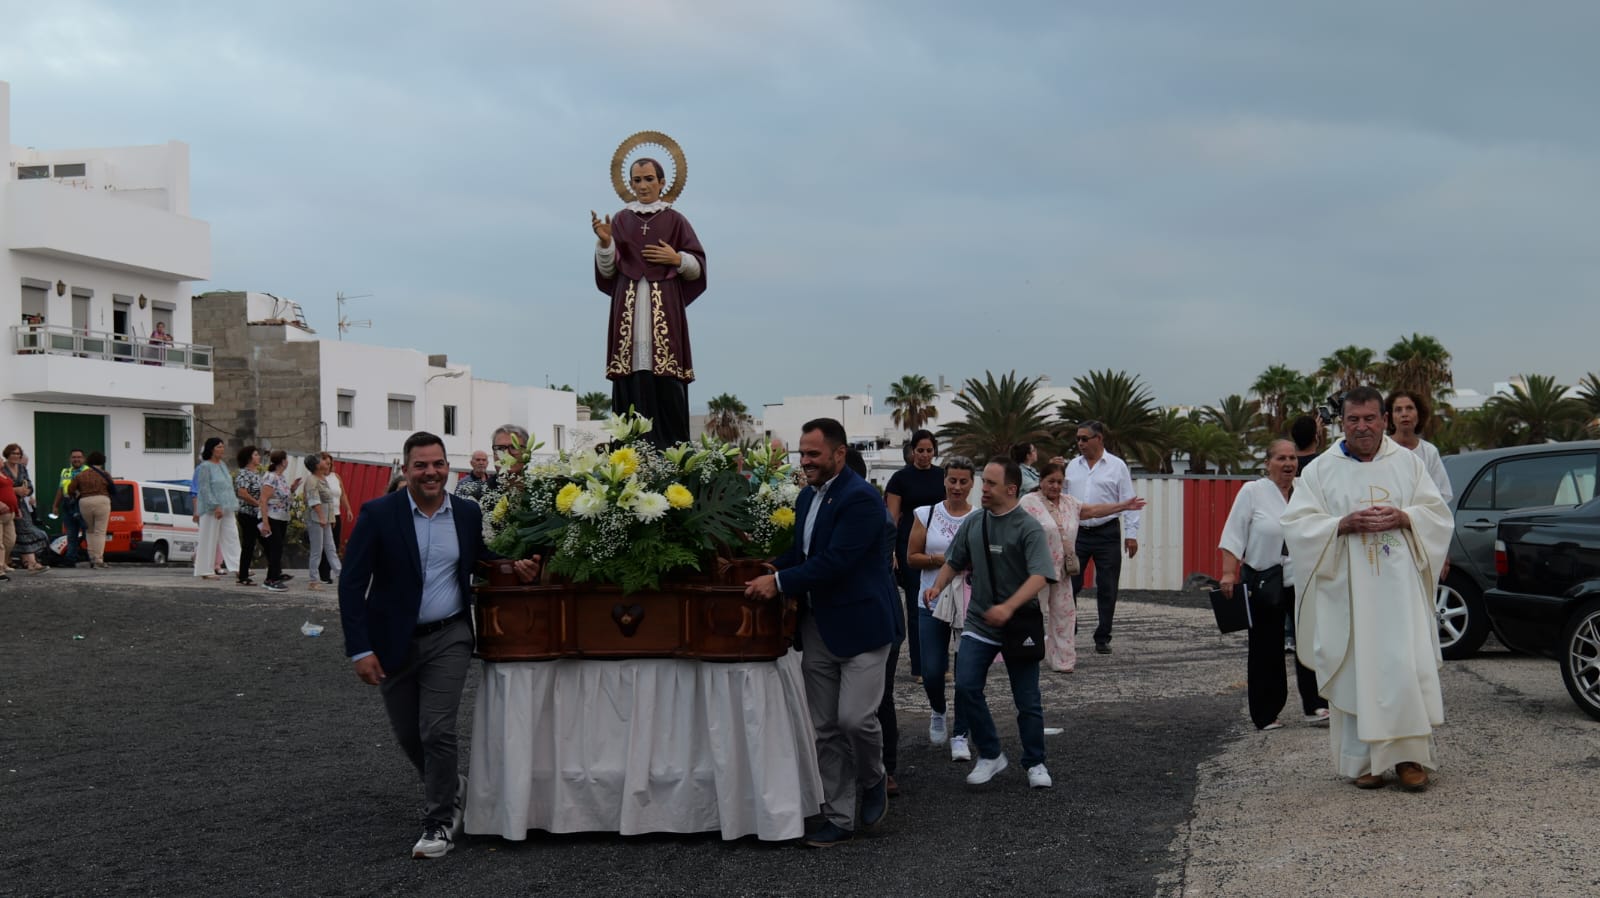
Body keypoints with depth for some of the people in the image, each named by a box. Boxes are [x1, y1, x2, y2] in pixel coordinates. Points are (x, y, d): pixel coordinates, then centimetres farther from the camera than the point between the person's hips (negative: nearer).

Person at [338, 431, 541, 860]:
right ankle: (448, 785, 41)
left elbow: (481, 559, 17)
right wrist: (360, 649, -17)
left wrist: (516, 567, -4)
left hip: (448, 638, 0)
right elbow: (352, 584, -11)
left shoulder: (468, 513, -1)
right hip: (394, 642, 0)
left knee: (437, 731, -8)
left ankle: (440, 821, 8)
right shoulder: (378, 514, -11)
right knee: (408, 735, 13)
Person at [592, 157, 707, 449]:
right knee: (632, 380, -6)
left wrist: (677, 259, -9)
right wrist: (604, 242, -7)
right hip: (629, 307, 1)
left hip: (665, 307, -1)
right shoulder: (621, 220, 13)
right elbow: (607, 271, 8)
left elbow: (698, 267, 8)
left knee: (666, 383, -8)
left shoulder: (675, 220, 9)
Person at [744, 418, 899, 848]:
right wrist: (766, 570, -2)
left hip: (859, 624, -8)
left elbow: (836, 560, -23)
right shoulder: (808, 496, 12)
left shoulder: (861, 498, -17)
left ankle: (873, 780, 19)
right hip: (818, 629, 8)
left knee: (855, 718, -12)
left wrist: (780, 581, -22)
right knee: (826, 730, 9)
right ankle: (839, 817, 17)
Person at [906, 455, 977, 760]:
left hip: (970, 604, 0)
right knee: (932, 671, -1)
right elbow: (911, 558, 3)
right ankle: (938, 711, 31)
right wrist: (940, 559, -12)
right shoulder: (926, 514, 3)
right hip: (933, 601, 1)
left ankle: (959, 735, 12)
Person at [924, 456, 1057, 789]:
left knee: (1027, 699, 6)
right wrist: (938, 586, -3)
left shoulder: (1028, 528, -13)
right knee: (966, 687, -11)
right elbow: (954, 562, 17)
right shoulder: (973, 523, 3)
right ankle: (990, 755, 6)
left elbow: (1039, 577, -24)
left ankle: (1035, 763, 24)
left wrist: (1008, 607, -38)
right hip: (979, 623, 4)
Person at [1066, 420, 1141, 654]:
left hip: (1107, 534, -3)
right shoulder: (1073, 466, 10)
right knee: (1069, 584, -1)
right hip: (1077, 533, 3)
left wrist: (1131, 534, -7)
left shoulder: (1117, 466, 0)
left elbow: (1128, 501, -1)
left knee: (1107, 589, 4)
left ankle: (1102, 639, 12)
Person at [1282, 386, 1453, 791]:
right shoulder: (1321, 470, 6)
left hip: (1399, 586, 1)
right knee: (1356, 673, -1)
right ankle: (1363, 761, 7)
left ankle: (1411, 755, 3)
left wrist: (1402, 518, -10)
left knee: (1407, 668, -6)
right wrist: (1344, 524, -15)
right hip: (1347, 589, -1)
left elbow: (1437, 514, 9)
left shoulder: (1408, 462, 11)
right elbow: (1297, 524, 0)